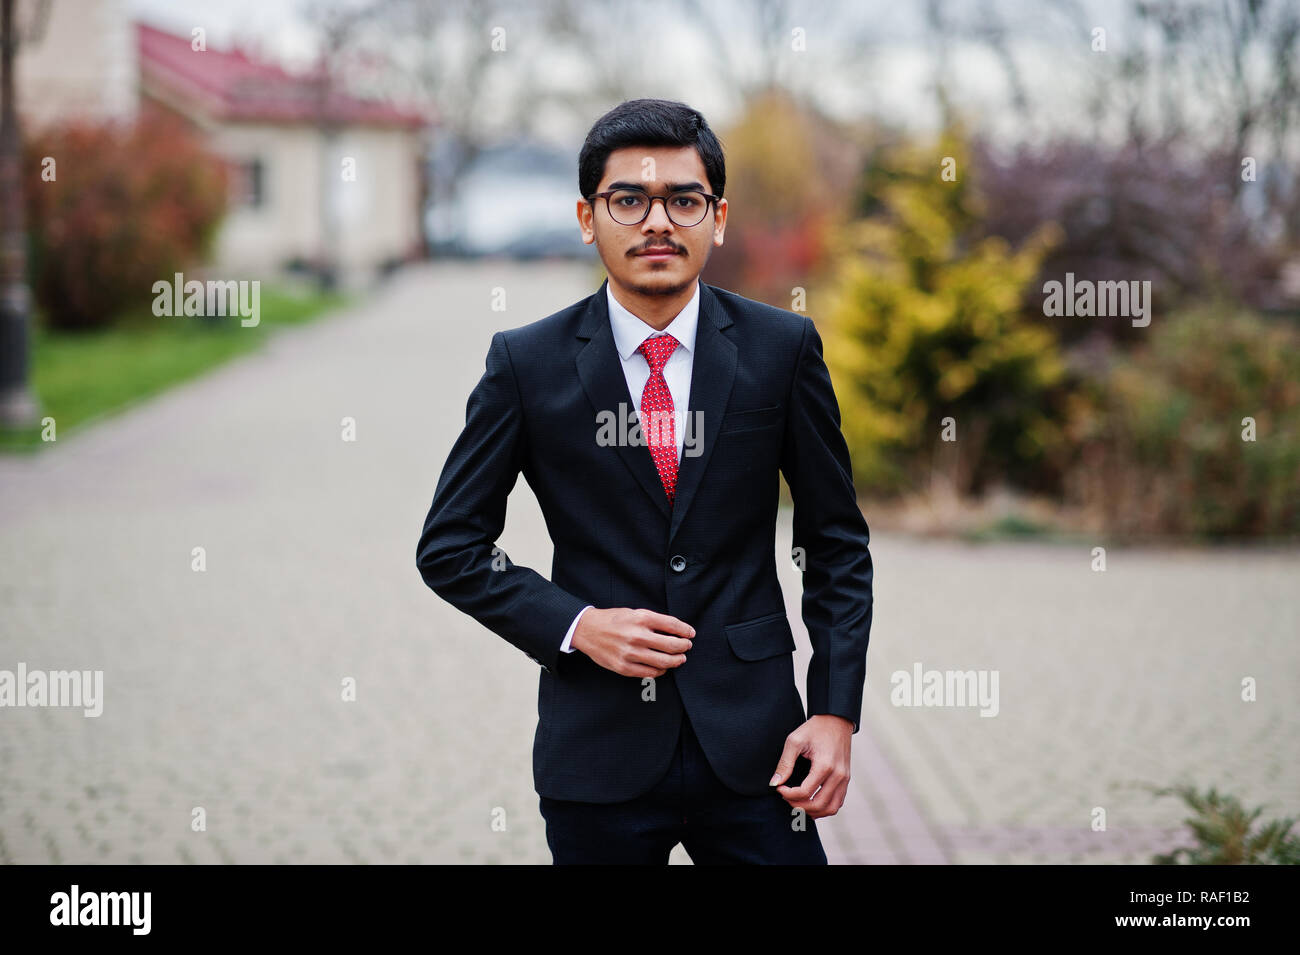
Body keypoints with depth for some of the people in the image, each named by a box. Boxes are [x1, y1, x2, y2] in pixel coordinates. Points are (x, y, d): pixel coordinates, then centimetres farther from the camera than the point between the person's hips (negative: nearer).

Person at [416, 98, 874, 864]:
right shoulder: (527, 363, -2)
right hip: (598, 747, 0)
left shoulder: (781, 348, 1)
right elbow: (450, 547, 4)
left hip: (751, 742, 1)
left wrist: (836, 713, -3)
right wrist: (573, 624, -11)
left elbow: (838, 544, 5)